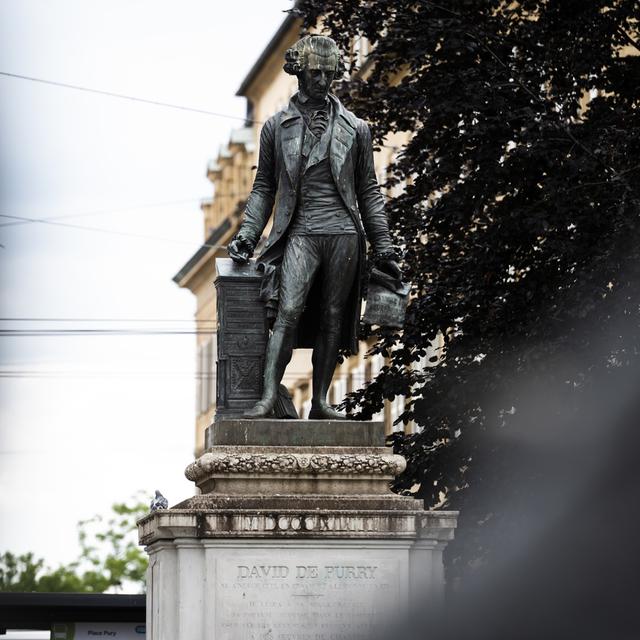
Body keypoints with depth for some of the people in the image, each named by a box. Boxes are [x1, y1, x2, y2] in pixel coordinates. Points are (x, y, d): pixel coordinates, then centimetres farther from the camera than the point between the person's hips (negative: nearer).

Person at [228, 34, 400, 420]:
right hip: (300, 233, -1)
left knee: (332, 318, 1)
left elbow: (369, 192, 14)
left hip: (344, 234, 2)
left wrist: (383, 249, 9)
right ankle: (268, 395, -23)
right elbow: (264, 188, 14)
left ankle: (320, 402, 5)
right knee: (289, 311, -17)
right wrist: (248, 236, 3)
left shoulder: (355, 129, 12)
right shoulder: (277, 127, 11)